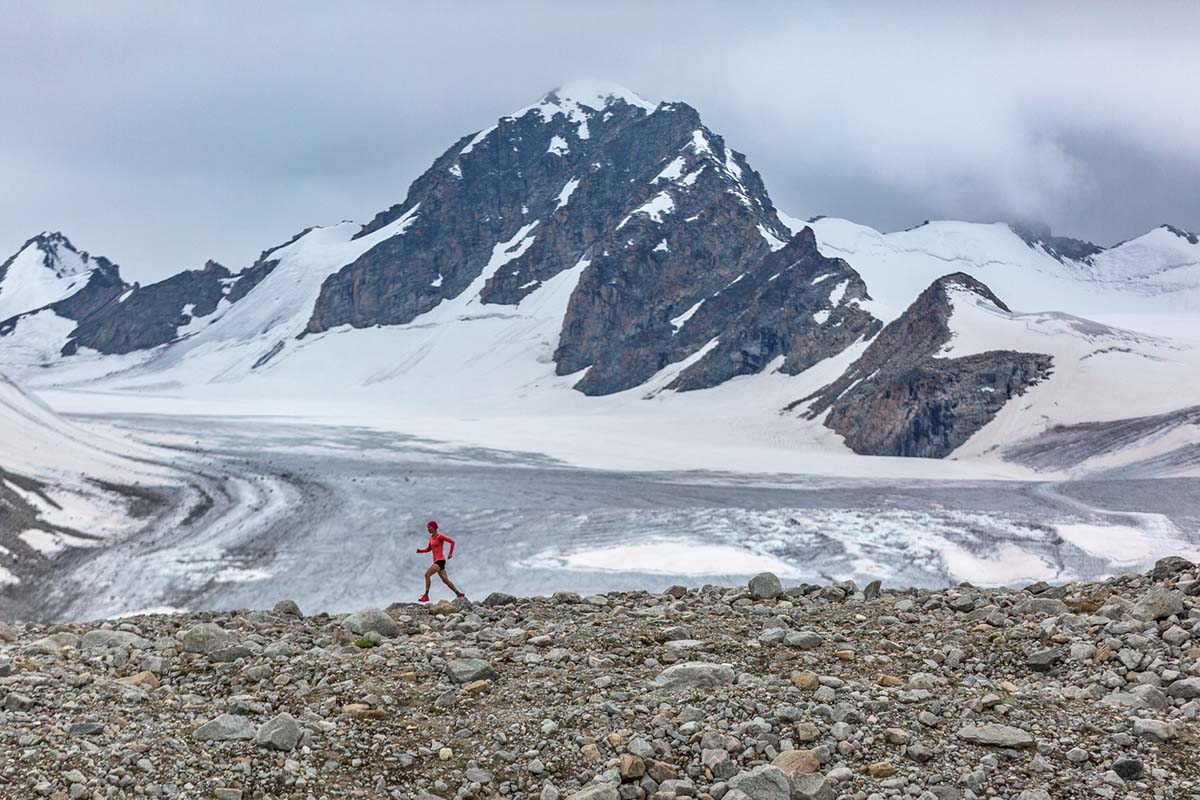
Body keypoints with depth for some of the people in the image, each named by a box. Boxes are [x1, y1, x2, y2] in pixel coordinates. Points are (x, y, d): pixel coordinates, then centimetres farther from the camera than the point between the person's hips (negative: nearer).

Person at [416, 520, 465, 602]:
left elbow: (452, 541, -13)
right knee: (445, 580, 9)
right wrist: (420, 550, 6)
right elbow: (428, 549, 24)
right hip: (436, 561, 10)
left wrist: (450, 553, -12)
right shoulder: (431, 537, 16)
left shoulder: (440, 535, -11)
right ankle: (459, 595, 16)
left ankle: (426, 596, -19)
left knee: (427, 574, -19)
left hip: (440, 561, -10)